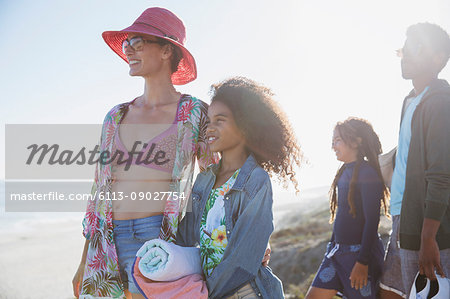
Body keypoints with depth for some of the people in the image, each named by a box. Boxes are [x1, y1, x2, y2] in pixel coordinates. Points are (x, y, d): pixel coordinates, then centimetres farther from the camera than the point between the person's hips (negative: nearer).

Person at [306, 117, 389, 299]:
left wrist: (362, 262, -20)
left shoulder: (368, 173, -15)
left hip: (360, 252, -8)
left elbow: (372, 221, -18)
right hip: (337, 250, 8)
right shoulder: (345, 171, 10)